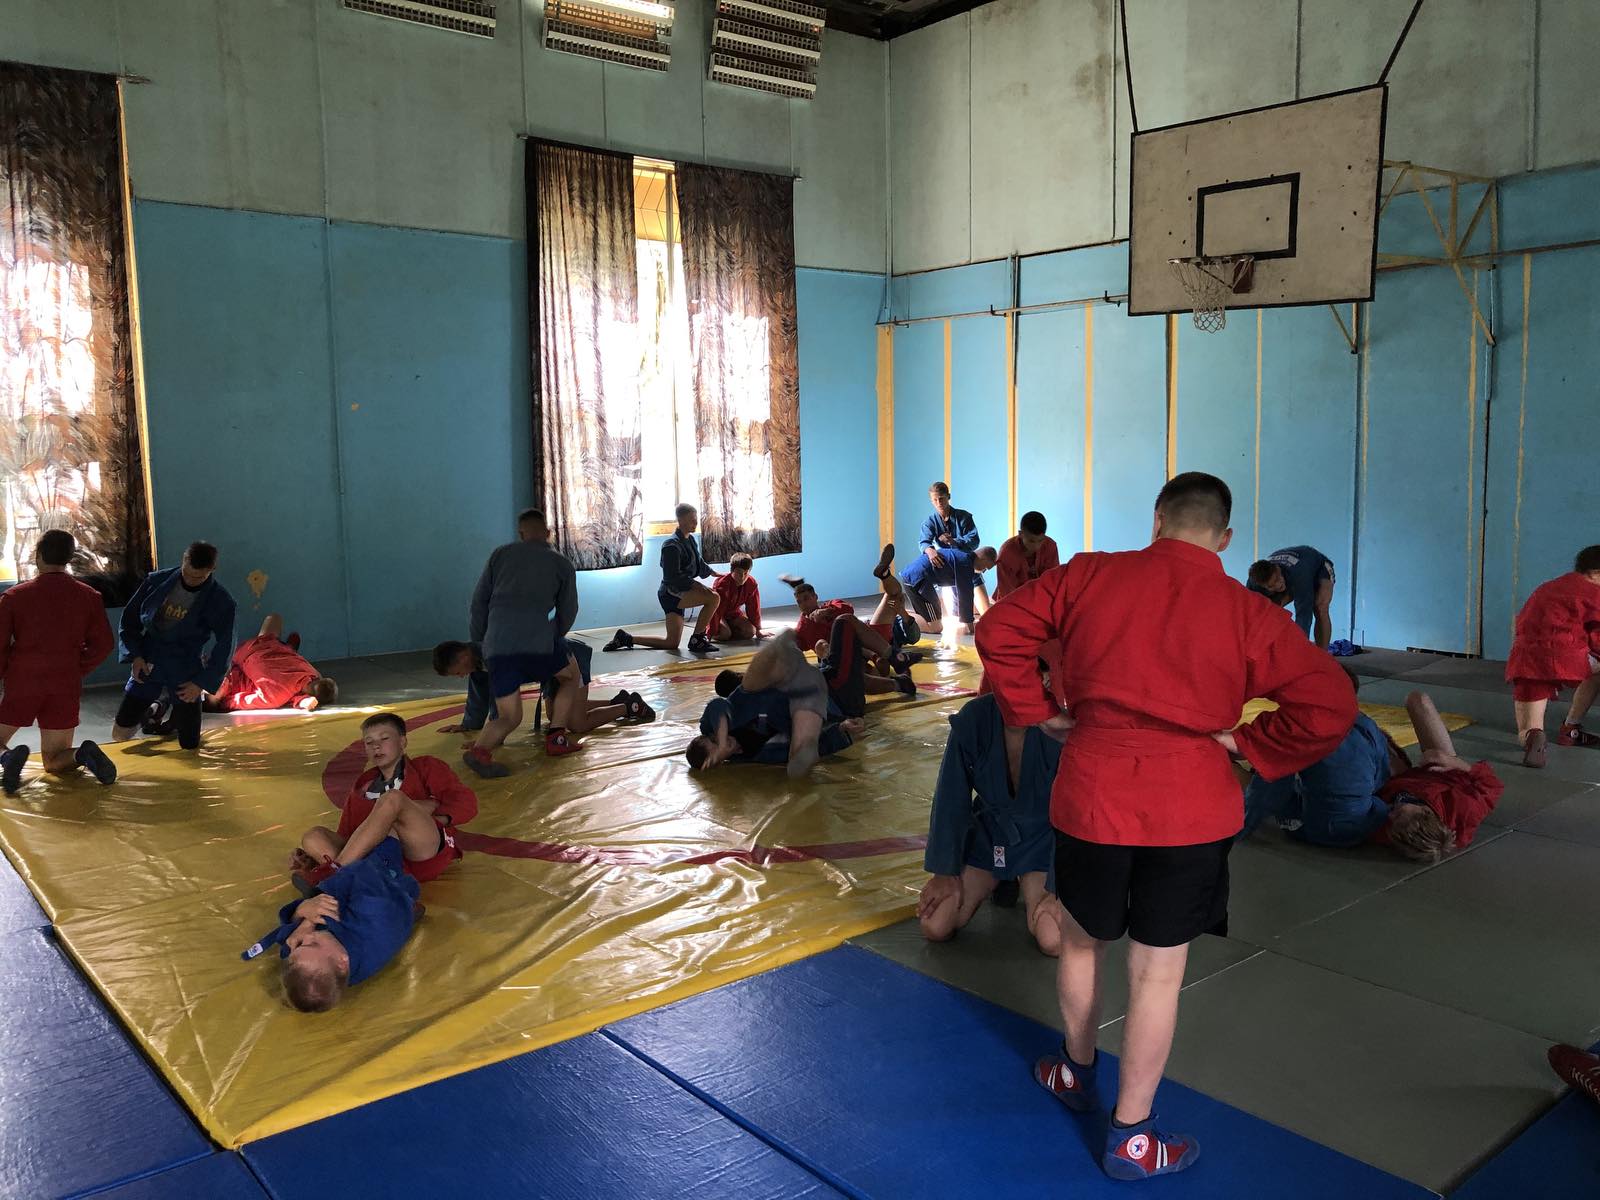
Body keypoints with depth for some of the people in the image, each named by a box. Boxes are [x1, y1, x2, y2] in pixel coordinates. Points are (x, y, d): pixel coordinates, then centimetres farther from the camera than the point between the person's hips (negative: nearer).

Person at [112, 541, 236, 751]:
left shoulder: (220, 601, -11)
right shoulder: (157, 581, -4)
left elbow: (224, 648, -5)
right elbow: (129, 619, 7)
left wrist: (202, 682, -9)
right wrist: (135, 655, -4)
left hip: (185, 674, -2)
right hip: (147, 666, 2)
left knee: (189, 745, 1)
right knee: (120, 733, 2)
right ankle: (155, 706, 32)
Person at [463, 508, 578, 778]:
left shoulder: (501, 554, 20)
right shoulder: (561, 562, 17)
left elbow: (479, 601, 17)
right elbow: (568, 612, 18)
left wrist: (480, 641, 26)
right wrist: (554, 637, 37)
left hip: (497, 646, 3)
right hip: (537, 639, -2)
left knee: (508, 716, 9)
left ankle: (479, 749, -19)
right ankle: (554, 736, 18)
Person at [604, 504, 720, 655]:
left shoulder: (691, 540, 12)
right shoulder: (672, 545, -16)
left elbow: (699, 564, 26)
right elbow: (673, 577, -21)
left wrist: (716, 574, 20)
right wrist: (695, 584, -25)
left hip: (681, 593, 10)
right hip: (671, 592, -10)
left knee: (672, 643, 10)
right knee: (713, 597, -28)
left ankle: (625, 638, 17)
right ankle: (697, 640, -17)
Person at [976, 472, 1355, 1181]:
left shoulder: (1088, 576, -2)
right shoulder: (1246, 613, -5)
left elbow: (999, 631, 0)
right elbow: (1329, 706, -10)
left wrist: (1033, 711, 7)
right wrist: (1247, 745, -1)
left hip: (1091, 796, 1)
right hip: (1191, 811, -1)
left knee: (1081, 941, 24)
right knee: (1157, 975, 10)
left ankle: (1077, 1074, 46)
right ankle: (1131, 1138, 24)